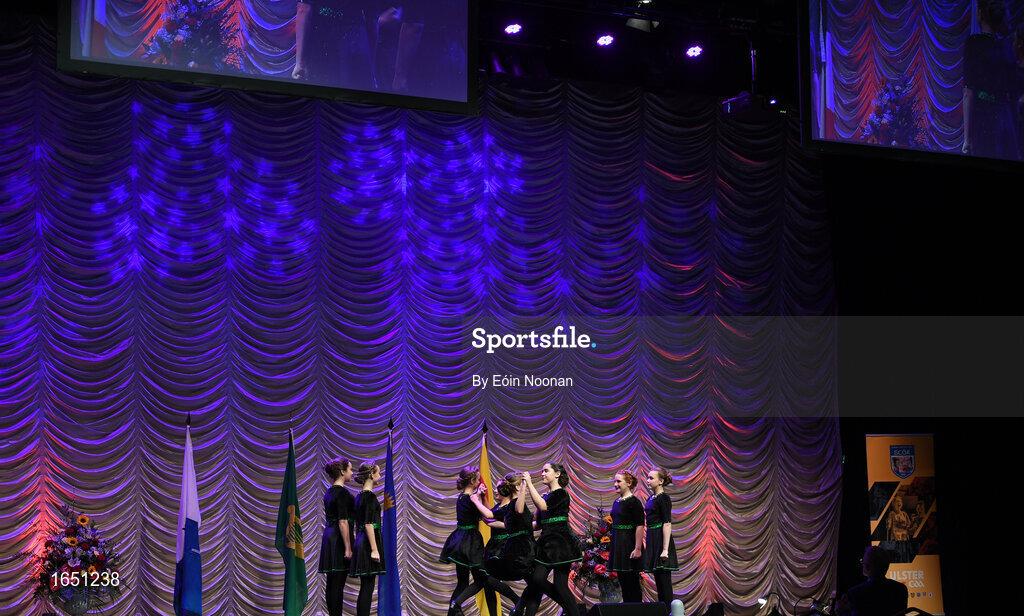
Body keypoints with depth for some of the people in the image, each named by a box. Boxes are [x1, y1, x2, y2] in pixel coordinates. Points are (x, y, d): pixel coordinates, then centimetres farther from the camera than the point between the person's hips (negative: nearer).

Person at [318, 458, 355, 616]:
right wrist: (348, 548, -19)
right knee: (338, 584, -7)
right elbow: (343, 522, -19)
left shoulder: (330, 491, 14)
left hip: (329, 536, 9)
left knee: (332, 583, 10)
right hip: (339, 538, -9)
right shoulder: (342, 492, -14)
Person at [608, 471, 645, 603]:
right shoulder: (616, 502, 13)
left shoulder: (634, 502, -12)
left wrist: (638, 548, -22)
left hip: (629, 544, -8)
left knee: (631, 581, -4)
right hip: (618, 544, 8)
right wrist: (614, 546, 17)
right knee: (622, 580, 11)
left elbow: (640, 526, -17)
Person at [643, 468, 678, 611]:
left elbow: (667, 524, -16)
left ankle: (668, 611, -5)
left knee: (664, 580, -7)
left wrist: (665, 549, -22)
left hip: (661, 540, -9)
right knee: (658, 580, 11)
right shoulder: (650, 498, 15)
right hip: (652, 540, 9)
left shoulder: (663, 499, -11)